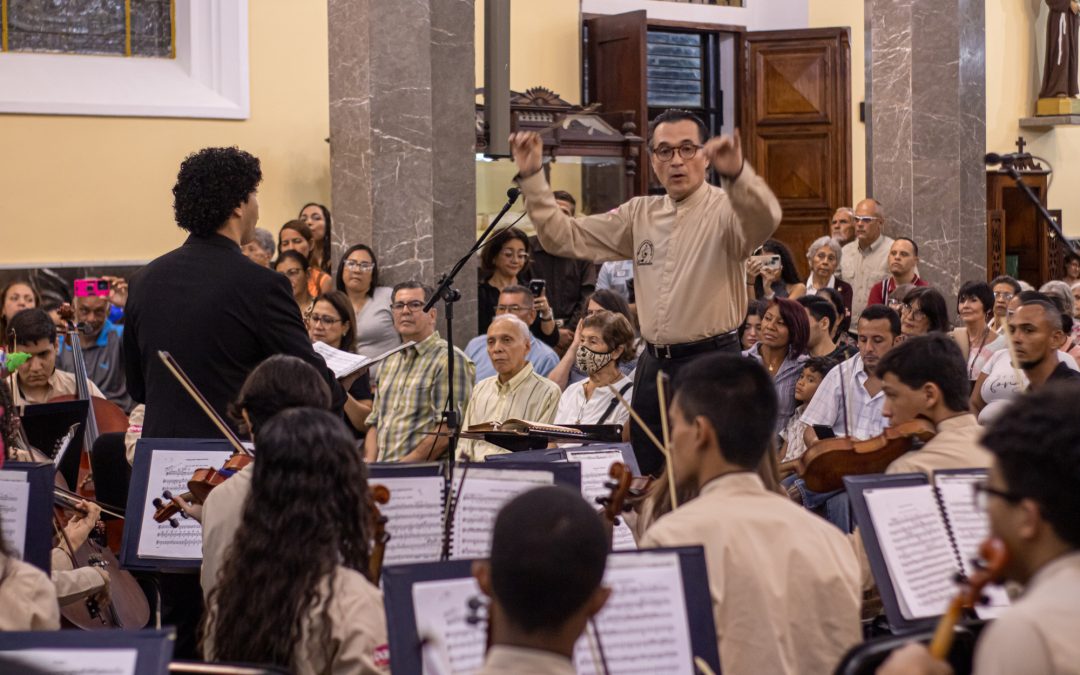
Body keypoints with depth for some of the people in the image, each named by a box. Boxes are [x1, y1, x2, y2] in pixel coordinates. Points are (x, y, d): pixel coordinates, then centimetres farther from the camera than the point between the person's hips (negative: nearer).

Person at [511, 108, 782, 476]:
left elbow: (764, 220, -30)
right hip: (653, 366, 6)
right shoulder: (640, 214, 12)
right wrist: (532, 177, 3)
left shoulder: (725, 209, -6)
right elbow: (563, 237, 13)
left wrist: (736, 173, -50)